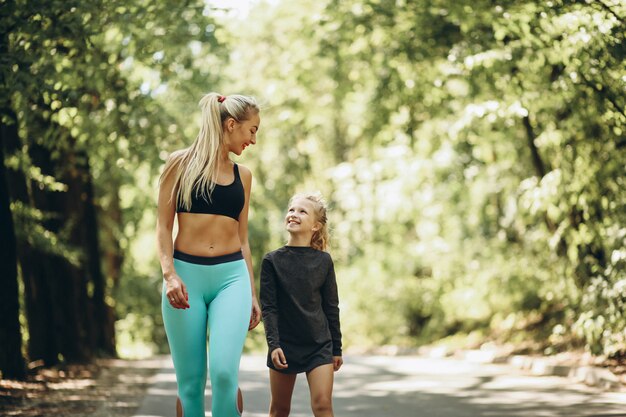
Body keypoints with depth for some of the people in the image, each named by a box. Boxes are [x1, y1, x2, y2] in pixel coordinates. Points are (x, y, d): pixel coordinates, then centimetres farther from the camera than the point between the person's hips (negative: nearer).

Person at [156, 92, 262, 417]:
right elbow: (163, 225, -1)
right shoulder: (181, 162, 3)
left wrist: (253, 293, 16)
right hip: (186, 274, -2)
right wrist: (169, 274, -14)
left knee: (225, 372, -17)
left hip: (231, 276, 2)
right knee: (190, 381, 1)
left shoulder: (242, 175, 14)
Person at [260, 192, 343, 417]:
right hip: (285, 344, 0)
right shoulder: (272, 260, -2)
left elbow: (331, 307, 7)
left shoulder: (323, 261, 1)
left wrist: (336, 348, 8)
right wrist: (273, 344, -15)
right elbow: (268, 307, -4)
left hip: (319, 345, 0)